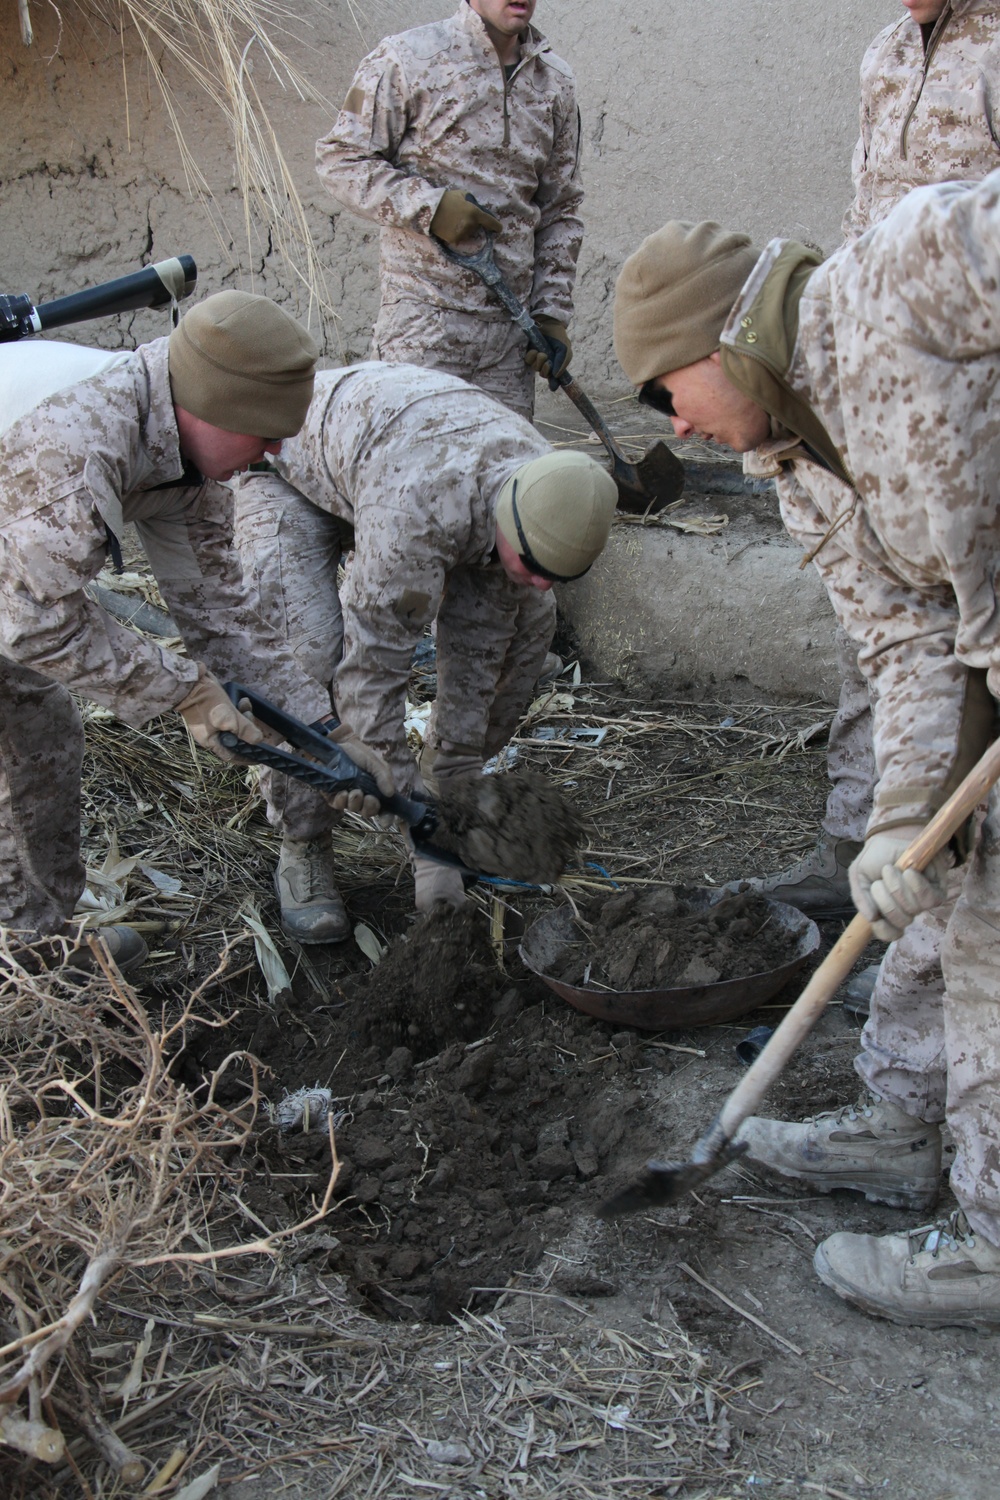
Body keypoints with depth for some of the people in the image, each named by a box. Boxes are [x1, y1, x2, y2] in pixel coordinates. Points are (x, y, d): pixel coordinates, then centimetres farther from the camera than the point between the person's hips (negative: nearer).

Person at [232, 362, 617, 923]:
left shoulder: (547, 501, -26)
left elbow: (483, 650, -17)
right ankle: (303, 852, -9)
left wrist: (456, 784, -16)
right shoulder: (417, 516, -47)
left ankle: (448, 789, 12)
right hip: (292, 467, -6)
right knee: (308, 653, -28)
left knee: (525, 624, -5)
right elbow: (370, 667, -39)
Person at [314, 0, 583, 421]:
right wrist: (430, 206, -15)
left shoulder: (555, 82, 14)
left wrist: (552, 313, 10)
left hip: (511, 325, 5)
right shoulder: (407, 60, -2)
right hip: (424, 320, -4)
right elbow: (338, 159, -2)